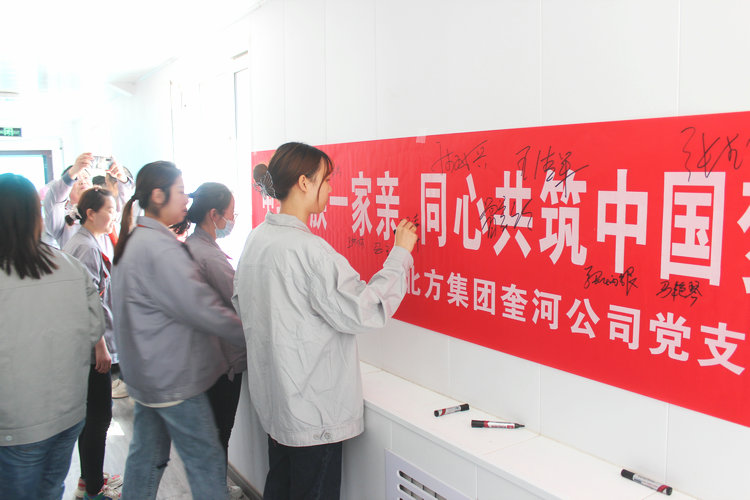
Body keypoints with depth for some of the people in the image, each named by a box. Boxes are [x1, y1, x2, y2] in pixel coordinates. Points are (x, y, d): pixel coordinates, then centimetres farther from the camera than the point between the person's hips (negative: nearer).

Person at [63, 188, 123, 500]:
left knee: (91, 415, 19)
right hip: (93, 347, -10)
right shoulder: (87, 246, -17)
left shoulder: (78, 242, 14)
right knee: (99, 417, 0)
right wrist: (101, 347, -20)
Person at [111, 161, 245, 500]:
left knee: (147, 454, 21)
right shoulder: (160, 247, -22)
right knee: (206, 461, 1)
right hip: (173, 377, -10)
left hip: (145, 371, 10)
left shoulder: (133, 240, 10)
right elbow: (201, 307, -24)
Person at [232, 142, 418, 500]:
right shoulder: (308, 249, -25)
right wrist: (400, 254, -14)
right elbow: (364, 312, -24)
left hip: (272, 400, 9)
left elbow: (241, 306, 16)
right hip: (312, 411, -9)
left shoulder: (256, 239, 4)